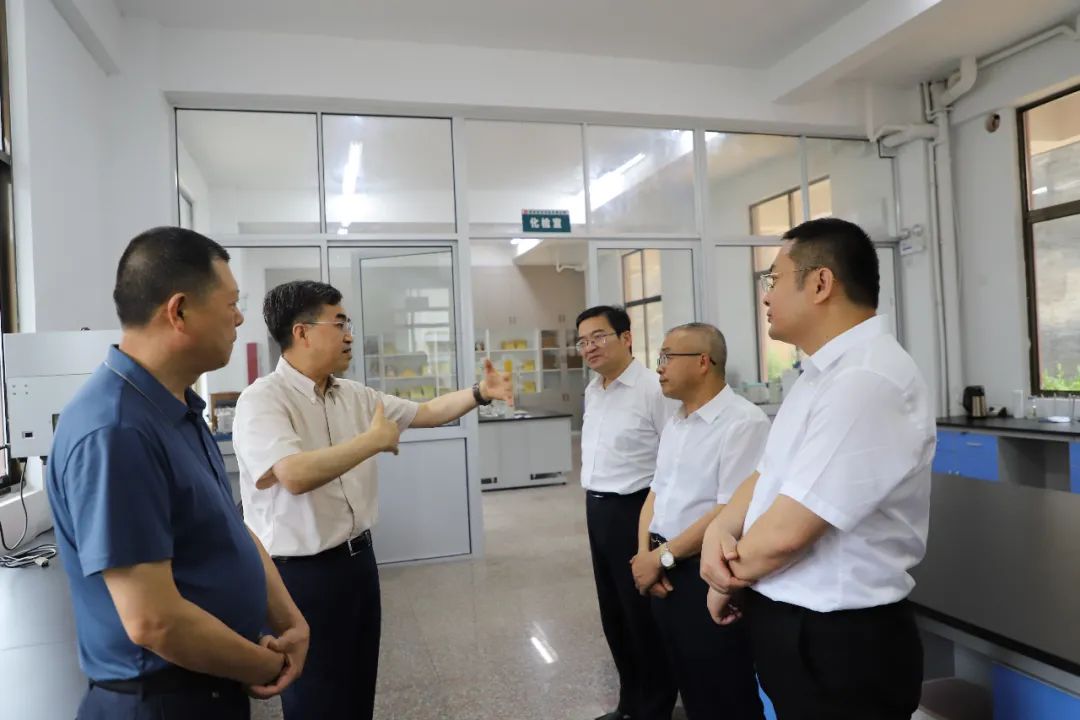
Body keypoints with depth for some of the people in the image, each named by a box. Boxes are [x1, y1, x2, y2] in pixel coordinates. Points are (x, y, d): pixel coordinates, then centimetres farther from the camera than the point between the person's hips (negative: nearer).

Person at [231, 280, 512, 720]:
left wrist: (481, 393, 0)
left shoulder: (354, 395, 5)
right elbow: (295, 475, -34)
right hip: (302, 573, -7)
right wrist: (374, 440, -24)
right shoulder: (262, 400, -19)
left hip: (357, 558, 8)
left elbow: (426, 413, 13)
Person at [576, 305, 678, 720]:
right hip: (597, 510, 9)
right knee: (613, 614, 19)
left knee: (643, 616, 7)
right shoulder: (591, 391, 10)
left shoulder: (653, 389, -18)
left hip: (633, 511, -9)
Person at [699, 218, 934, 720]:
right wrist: (720, 529, -8)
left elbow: (784, 533, -26)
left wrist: (726, 581, -7)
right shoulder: (821, 374, 8)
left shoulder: (868, 382, -25)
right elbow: (767, 477, 12)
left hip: (838, 642, -9)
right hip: (794, 626, 9)